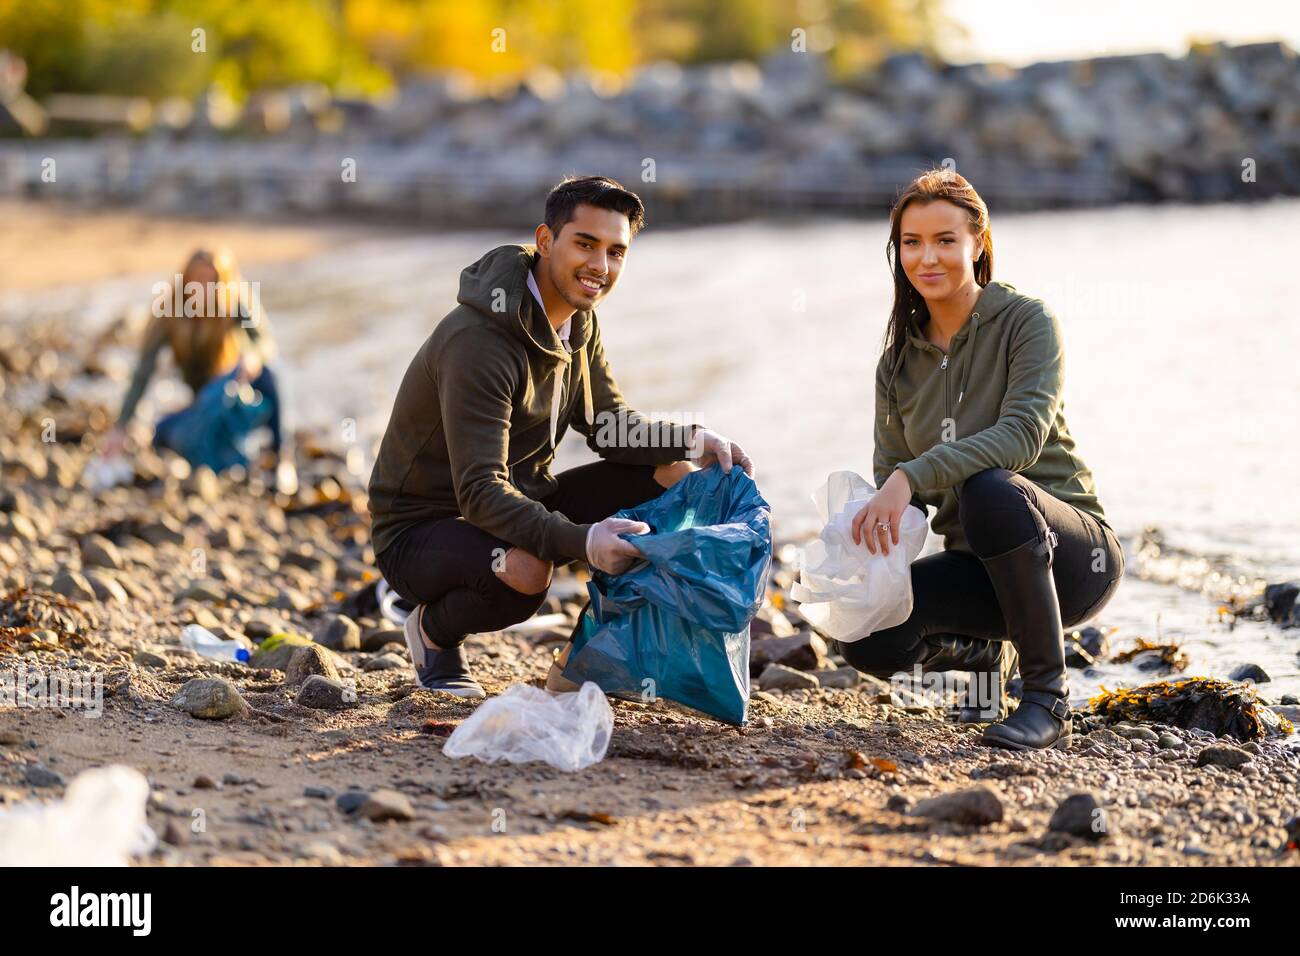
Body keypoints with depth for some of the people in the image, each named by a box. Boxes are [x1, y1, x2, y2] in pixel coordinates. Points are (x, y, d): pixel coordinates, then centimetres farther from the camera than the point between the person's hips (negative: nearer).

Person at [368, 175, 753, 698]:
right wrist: (580, 540, -47)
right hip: (422, 530, -9)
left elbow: (607, 421, 10)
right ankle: (433, 631, -4)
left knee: (675, 475, -3)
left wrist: (692, 439, -9)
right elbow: (481, 492, -34)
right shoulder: (478, 341, -28)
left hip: (520, 503, 9)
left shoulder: (577, 321, 1)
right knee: (525, 569, -40)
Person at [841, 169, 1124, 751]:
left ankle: (1050, 699, -23)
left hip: (1071, 556, -5)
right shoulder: (900, 359, 8)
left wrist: (913, 477, -36)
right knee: (868, 639, -23)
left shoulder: (1027, 322, -8)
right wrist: (866, 531, -20)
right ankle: (987, 650, 13)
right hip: (980, 562, 5)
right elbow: (890, 474, 3)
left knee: (990, 490, -38)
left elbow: (1024, 434, -24)